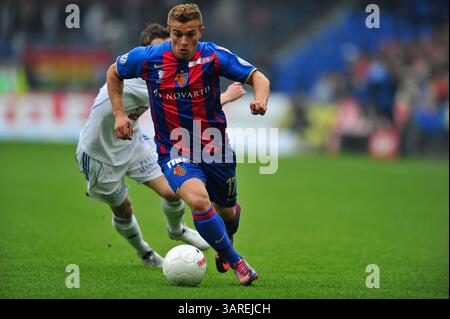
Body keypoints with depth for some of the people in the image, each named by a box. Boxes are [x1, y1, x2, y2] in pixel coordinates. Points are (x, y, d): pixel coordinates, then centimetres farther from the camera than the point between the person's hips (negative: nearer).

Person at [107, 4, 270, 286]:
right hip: (174, 152, -2)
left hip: (215, 148, 2)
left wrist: (261, 99, -31)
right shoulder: (147, 58, -10)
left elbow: (257, 76, -8)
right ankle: (236, 262, -14)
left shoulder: (213, 56, -12)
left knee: (226, 211, 18)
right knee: (198, 199, -30)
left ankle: (224, 247, 56)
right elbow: (114, 72, 9)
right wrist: (119, 114, 0)